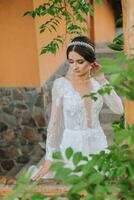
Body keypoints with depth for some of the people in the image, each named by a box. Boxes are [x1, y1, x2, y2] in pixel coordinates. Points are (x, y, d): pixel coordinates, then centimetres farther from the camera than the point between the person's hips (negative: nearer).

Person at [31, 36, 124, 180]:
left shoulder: (97, 83, -1)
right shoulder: (61, 84, -12)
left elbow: (118, 109, -10)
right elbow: (54, 122, -9)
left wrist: (102, 80, -12)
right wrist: (49, 158, -10)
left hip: (98, 143, 4)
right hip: (72, 146, -3)